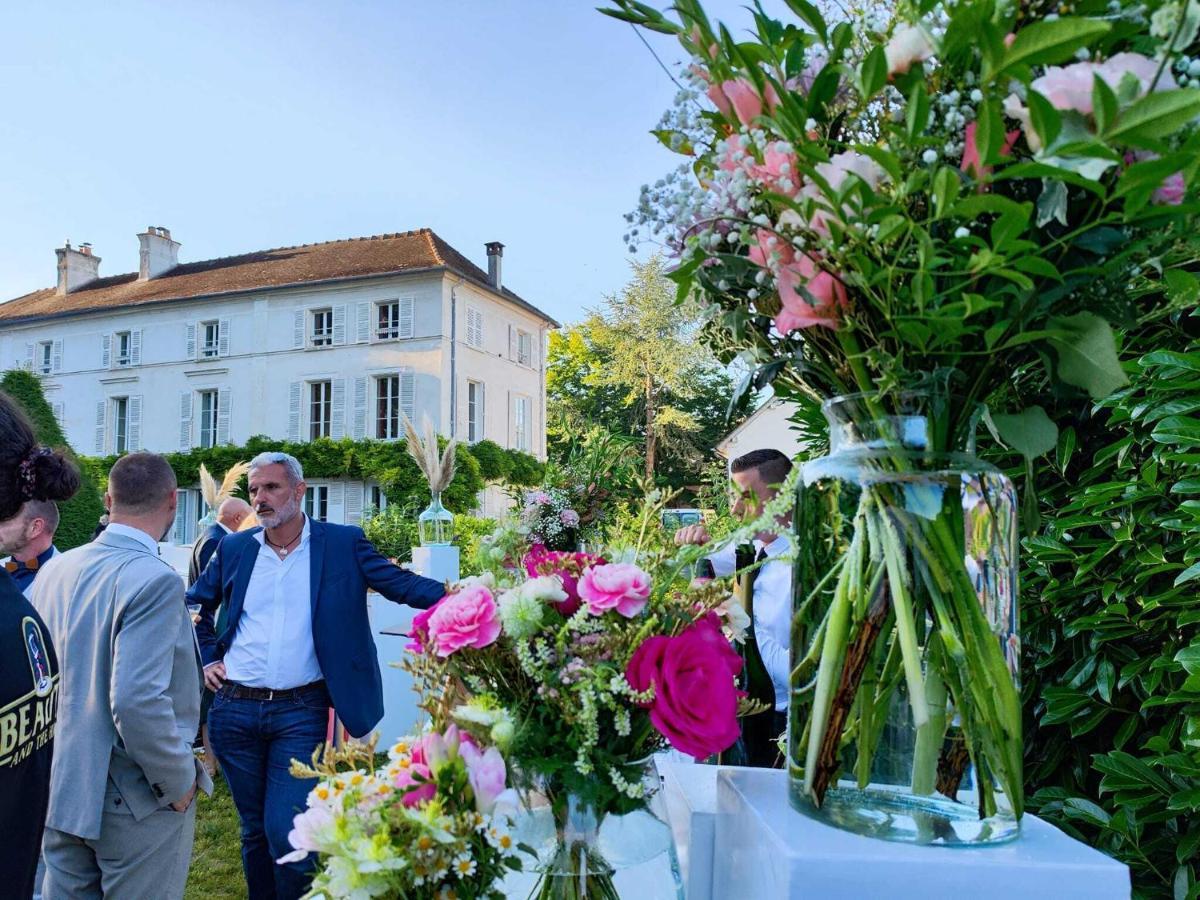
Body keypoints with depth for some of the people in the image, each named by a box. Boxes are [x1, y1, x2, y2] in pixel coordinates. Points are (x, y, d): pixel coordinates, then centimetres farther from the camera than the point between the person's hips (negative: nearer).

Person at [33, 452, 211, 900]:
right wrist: (180, 782, -15)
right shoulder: (154, 581, -23)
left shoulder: (54, 570, 1)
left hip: (60, 790, 7)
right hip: (136, 801, -7)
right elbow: (137, 700, -29)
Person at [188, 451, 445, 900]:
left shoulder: (343, 543, -4)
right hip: (234, 708, 4)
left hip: (300, 712, -3)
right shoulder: (234, 548, 6)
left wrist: (457, 597, -26)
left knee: (287, 835, -5)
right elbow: (195, 605, 21)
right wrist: (206, 658, 10)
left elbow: (401, 583, -10)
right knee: (254, 829, 17)